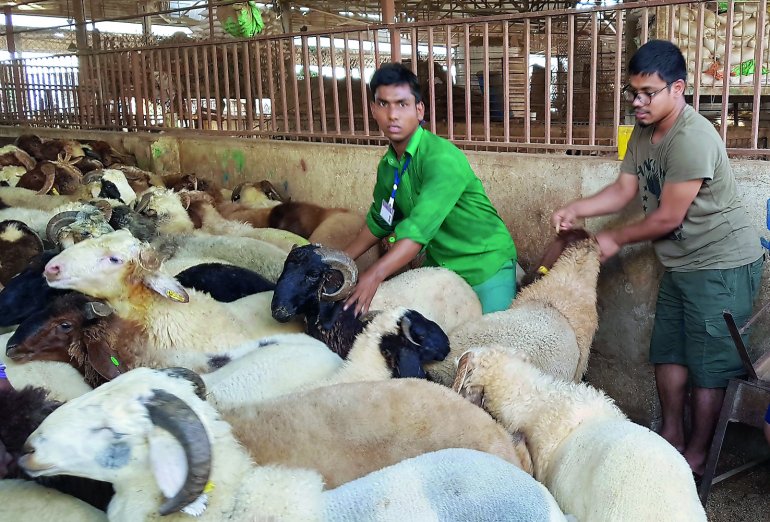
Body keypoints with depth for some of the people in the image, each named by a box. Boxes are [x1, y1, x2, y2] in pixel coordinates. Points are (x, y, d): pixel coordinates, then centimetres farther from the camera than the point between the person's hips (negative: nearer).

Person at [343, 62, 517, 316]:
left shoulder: (442, 158, -26)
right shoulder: (387, 166, -1)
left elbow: (420, 227, -37)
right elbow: (379, 222, 13)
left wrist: (373, 276, -44)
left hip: (485, 266, -6)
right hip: (439, 267, 7)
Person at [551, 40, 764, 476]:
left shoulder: (692, 139, -25)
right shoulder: (644, 133, 4)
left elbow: (668, 217, -22)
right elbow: (624, 190, 5)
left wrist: (615, 240, -9)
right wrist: (575, 210, -11)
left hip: (721, 264, -9)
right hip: (681, 262, 9)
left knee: (708, 365, 1)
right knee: (668, 353, 16)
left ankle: (697, 456, 16)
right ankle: (671, 436, 32)